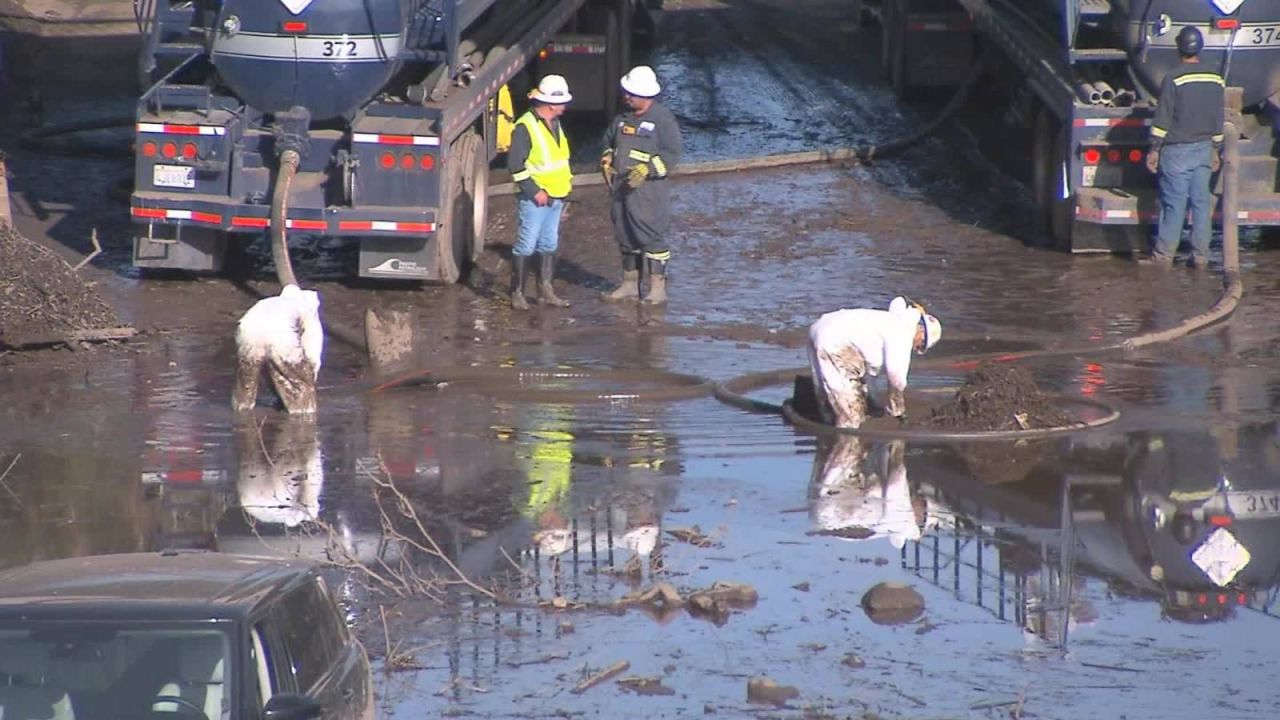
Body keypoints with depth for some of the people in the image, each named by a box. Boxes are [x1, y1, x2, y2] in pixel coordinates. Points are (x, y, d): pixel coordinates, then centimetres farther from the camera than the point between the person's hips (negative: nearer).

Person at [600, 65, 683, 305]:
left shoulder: (663, 119, -10)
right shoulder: (624, 118, 13)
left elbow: (672, 152, -13)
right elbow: (609, 142, 27)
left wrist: (647, 170, -21)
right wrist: (607, 161, 7)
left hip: (648, 189, -8)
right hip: (621, 187, 8)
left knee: (650, 236, -8)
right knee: (625, 236, 13)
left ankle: (658, 288, -4)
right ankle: (630, 283, 24)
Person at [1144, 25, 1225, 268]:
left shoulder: (1174, 78, -13)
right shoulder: (1216, 80, 5)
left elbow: (1163, 118, -12)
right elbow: (1218, 120, 12)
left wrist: (1155, 149, -6)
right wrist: (1216, 150, 20)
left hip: (1177, 150, -5)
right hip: (1204, 149, 5)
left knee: (1174, 203, -2)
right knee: (1201, 202, 7)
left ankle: (1164, 255, 3)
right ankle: (1200, 255, 8)